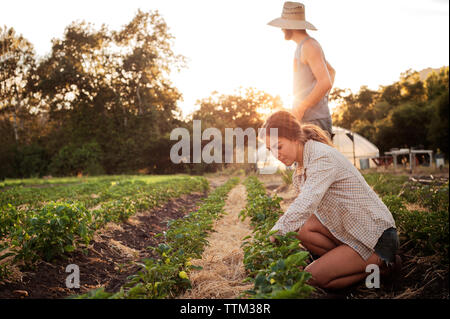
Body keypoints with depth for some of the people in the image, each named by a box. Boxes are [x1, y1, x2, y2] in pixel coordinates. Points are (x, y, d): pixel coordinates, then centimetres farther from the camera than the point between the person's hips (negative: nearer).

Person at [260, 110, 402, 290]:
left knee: (311, 278, -14)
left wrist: (272, 237, -38)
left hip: (376, 236, -8)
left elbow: (305, 206, -36)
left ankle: (380, 264, 0)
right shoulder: (302, 163, 7)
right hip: (350, 229, 9)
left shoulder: (323, 157, -23)